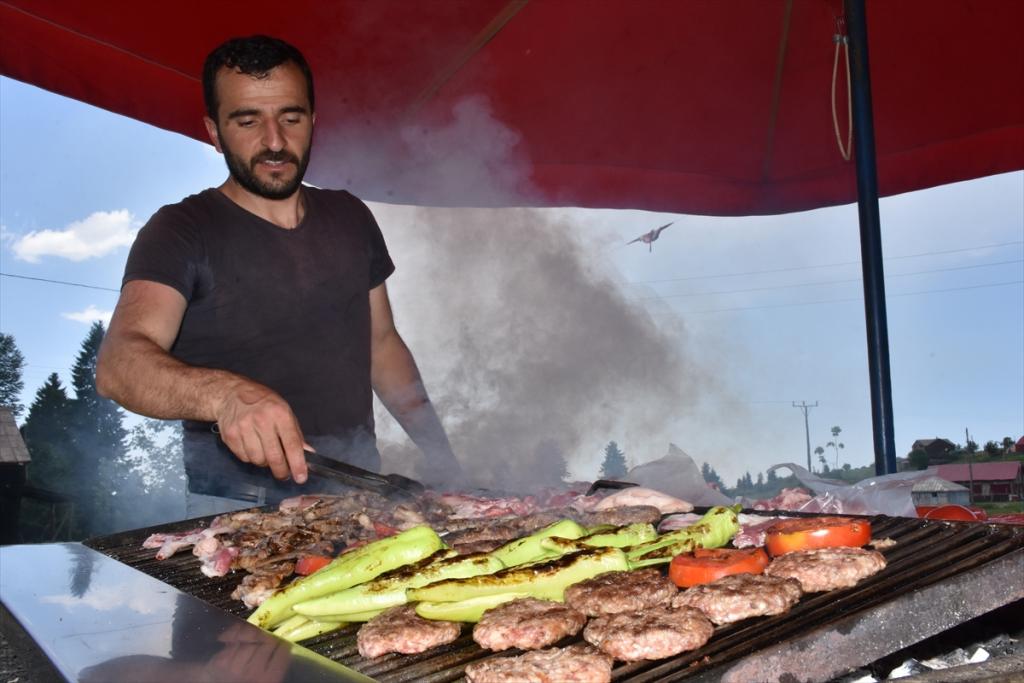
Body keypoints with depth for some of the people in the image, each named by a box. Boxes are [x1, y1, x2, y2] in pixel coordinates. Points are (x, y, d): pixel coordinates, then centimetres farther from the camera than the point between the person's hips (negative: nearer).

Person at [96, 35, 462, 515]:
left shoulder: (351, 218, 9)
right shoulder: (180, 232, -7)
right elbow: (118, 363, -22)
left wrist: (437, 449, 7)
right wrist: (226, 394, -41)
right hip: (237, 505, -3)